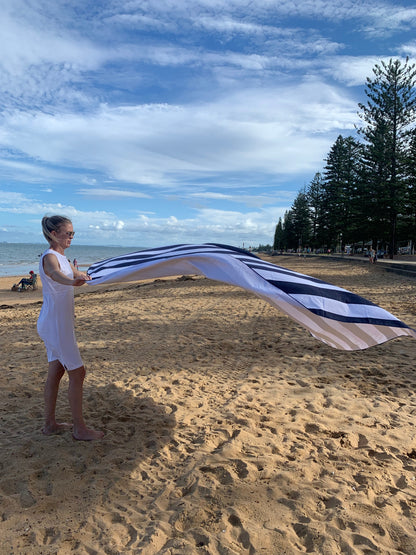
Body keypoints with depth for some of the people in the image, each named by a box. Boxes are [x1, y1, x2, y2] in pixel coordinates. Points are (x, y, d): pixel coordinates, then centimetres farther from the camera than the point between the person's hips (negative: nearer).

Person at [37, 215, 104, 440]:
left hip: (59, 323, 9)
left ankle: (50, 424, 27)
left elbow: (78, 275, 29)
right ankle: (79, 428, 8)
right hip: (55, 323, -9)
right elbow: (57, 275, -41)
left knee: (56, 371, 15)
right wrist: (73, 281, -61)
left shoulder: (62, 257, 12)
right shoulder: (49, 257, -17)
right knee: (77, 373, -3)